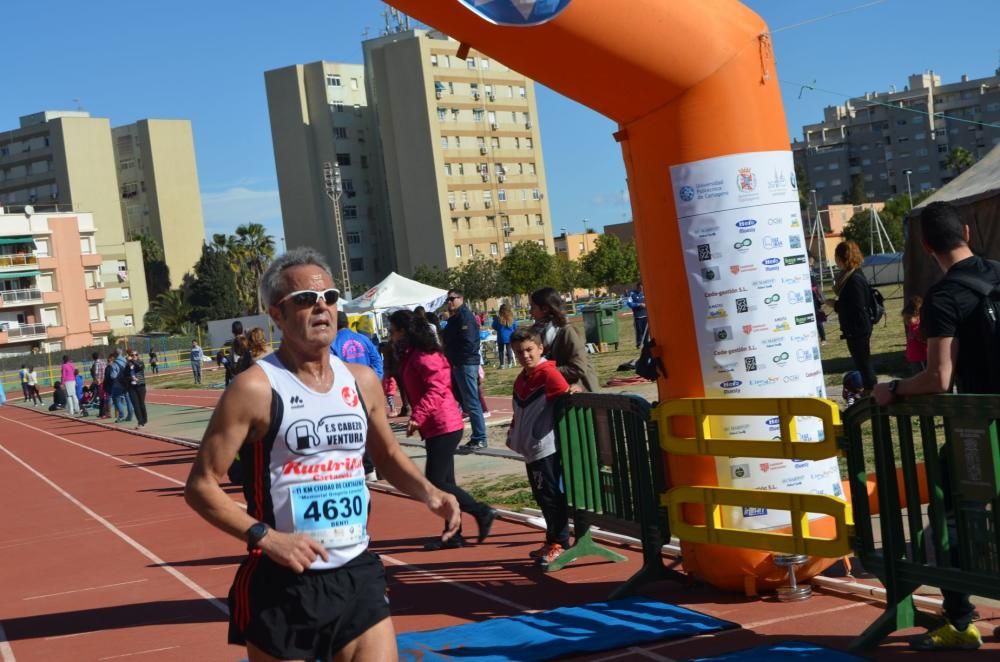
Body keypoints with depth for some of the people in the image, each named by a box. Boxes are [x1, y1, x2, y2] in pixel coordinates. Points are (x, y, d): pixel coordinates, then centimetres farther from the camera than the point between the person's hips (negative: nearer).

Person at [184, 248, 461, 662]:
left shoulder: (362, 382, 5)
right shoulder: (256, 388, -13)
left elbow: (388, 455, 21)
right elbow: (201, 486, -12)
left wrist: (427, 492, 2)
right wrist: (266, 538, -23)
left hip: (357, 575, 5)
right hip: (284, 585, -4)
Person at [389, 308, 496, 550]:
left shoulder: (424, 356, -15)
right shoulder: (412, 356, 16)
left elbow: (436, 388, -25)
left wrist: (417, 416, -29)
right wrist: (419, 417, 13)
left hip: (443, 427, -10)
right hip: (436, 427, 10)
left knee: (436, 482, -9)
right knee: (443, 481, 12)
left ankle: (483, 513, -1)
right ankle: (452, 534, 16)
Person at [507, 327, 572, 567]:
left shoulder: (548, 373, -11)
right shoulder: (521, 379, 15)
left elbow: (565, 394, -22)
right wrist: (513, 436, 24)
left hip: (546, 448, -9)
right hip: (530, 448, 9)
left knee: (552, 495, -4)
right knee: (542, 496, 15)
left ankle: (560, 544, 5)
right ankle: (552, 541, 26)